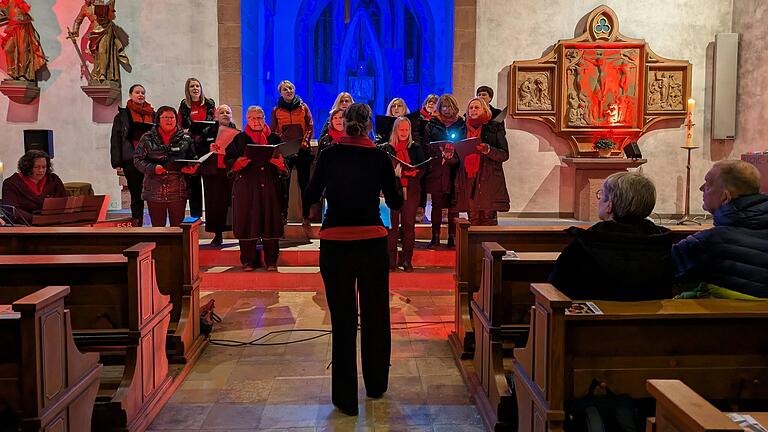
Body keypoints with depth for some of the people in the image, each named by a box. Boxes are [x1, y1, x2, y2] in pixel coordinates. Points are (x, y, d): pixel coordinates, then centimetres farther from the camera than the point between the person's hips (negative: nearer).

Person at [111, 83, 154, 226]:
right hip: (131, 160, -1)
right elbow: (115, 140, 5)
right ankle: (136, 225, 7)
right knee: (136, 195, 1)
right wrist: (117, 163, -4)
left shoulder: (152, 114, 14)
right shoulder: (122, 115, 8)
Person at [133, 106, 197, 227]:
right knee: (157, 226, 8)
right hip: (155, 191, 0)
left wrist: (191, 169, -11)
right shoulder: (148, 138, 6)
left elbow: (193, 160, 11)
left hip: (178, 191, 0)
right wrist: (153, 168, -13)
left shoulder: (185, 139, 8)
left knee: (178, 226, 5)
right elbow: (137, 159, 3)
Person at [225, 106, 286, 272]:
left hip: (270, 186, 1)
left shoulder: (274, 139, 13)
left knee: (270, 222, -1)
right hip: (246, 187, -1)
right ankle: (248, 261, 8)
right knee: (247, 223, -2)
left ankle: (271, 261, 7)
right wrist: (239, 162, -16)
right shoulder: (240, 139, 9)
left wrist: (280, 162, -11)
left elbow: (285, 162, 11)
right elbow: (229, 161, 4)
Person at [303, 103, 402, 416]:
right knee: (375, 316, 16)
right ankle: (376, 386, 33)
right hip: (372, 242, 0)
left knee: (342, 319, 7)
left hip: (335, 244, 0)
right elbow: (395, 203, 6)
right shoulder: (379, 158, -1)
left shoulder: (328, 155, 0)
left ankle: (346, 397, 13)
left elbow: (310, 196, 7)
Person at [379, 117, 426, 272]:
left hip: (411, 190, 1)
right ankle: (391, 260, -2)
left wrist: (414, 172, -14)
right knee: (392, 224, -5)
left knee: (409, 224, 0)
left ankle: (407, 260, 6)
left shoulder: (416, 148, 12)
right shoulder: (386, 148, 9)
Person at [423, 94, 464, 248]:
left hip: (454, 170, 0)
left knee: (453, 205, 2)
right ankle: (435, 237, 7)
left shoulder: (462, 125, 9)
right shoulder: (432, 125, 10)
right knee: (436, 205, 1)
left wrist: (454, 154, -13)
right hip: (436, 170, 0)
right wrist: (439, 152, -14)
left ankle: (452, 237, 9)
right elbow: (426, 146, 3)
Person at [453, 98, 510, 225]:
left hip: (489, 180, -3)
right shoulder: (464, 130, 18)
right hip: (469, 181, 4)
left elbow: (504, 154, -2)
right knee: (473, 219, 0)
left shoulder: (495, 127, 6)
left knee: (488, 217, -8)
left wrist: (488, 150, -18)